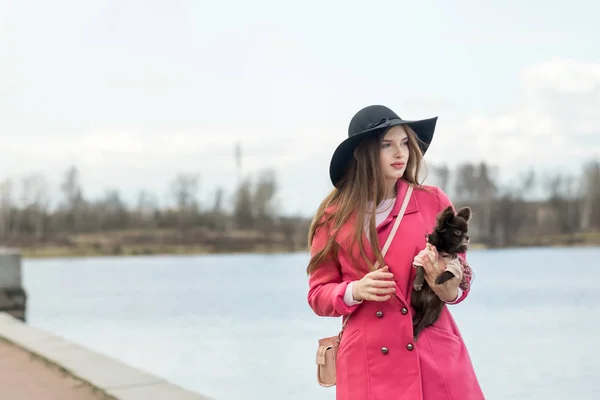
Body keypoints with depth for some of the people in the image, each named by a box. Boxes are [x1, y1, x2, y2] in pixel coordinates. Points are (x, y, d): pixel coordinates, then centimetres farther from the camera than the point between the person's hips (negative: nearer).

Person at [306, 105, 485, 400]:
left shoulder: (433, 201, 4)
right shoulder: (335, 216, 3)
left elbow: (459, 271, 9)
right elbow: (318, 293, 7)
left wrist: (449, 290, -13)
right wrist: (354, 292, -12)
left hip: (436, 353, 1)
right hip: (369, 364, 0)